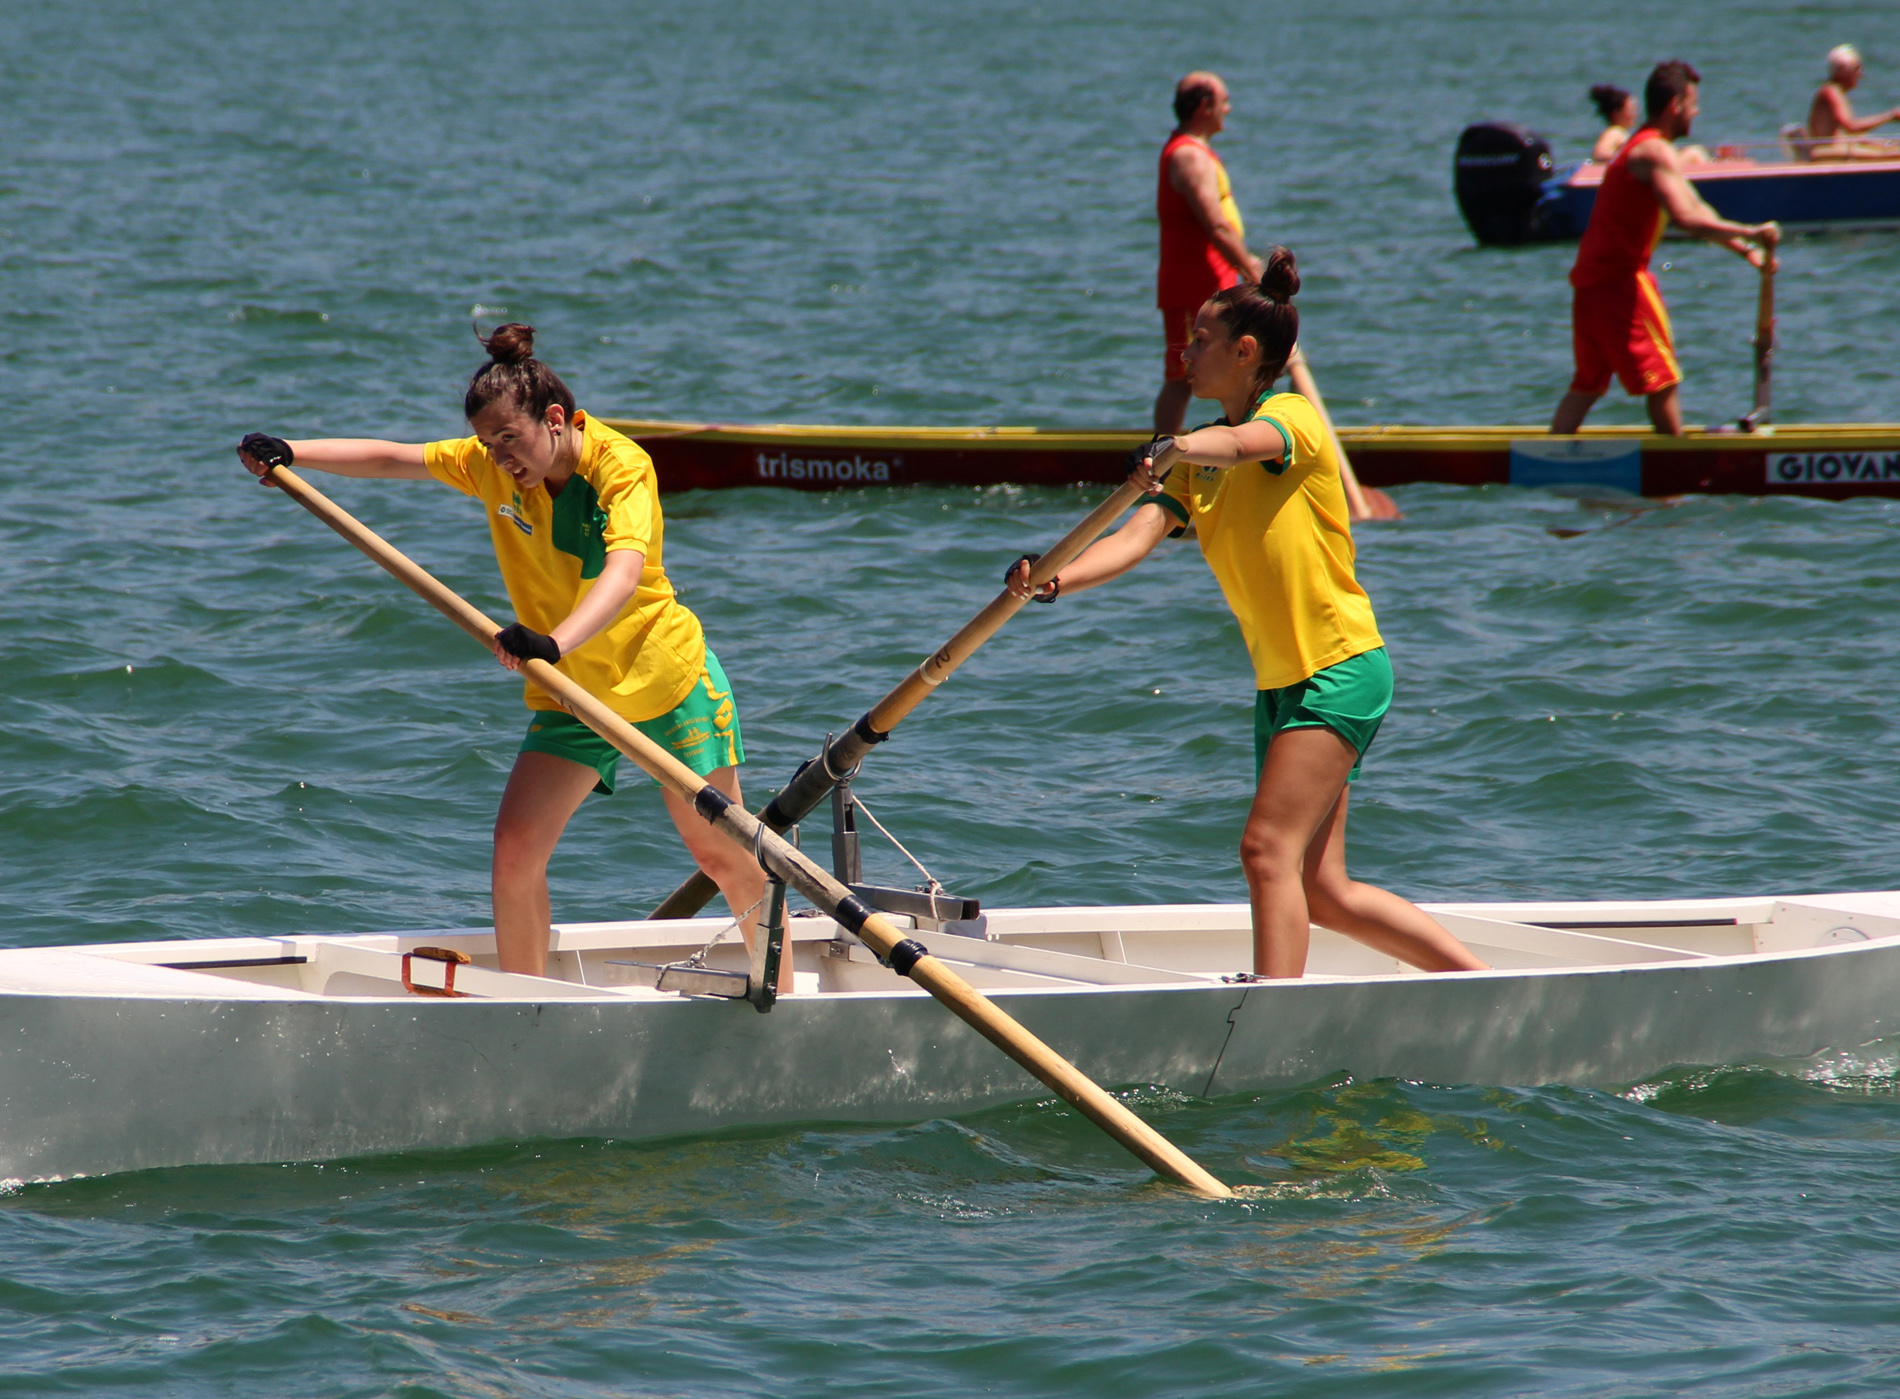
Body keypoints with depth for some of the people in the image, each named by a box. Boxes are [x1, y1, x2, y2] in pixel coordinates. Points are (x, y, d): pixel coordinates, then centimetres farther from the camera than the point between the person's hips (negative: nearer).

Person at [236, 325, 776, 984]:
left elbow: (623, 573, -40)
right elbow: (390, 458, -5)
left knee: (720, 850, 4)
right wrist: (289, 453, -20)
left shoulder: (621, 465, -25)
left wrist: (555, 642, -57)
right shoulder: (491, 466, -7)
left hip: (669, 678, -5)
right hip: (570, 697, 5)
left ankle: (781, 995, 21)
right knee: (516, 847, -10)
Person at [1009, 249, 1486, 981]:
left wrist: (1173, 448, -57)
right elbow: (1138, 537, -4)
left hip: (1340, 671, -9)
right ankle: (1481, 978, 19)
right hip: (1280, 681, 9)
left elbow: (1234, 445, -35)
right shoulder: (1195, 464, 12)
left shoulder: (1293, 417, -10)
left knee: (1268, 848, -18)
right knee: (1323, 892, 9)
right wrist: (1053, 582, -23)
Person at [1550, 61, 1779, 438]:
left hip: (1589, 279, 10)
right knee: (1661, 379, -2)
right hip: (1621, 280, -10)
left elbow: (1696, 210, 22)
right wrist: (1750, 233, -23)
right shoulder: (1656, 152, -14)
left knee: (1587, 384, 13)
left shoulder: (1640, 147, 20)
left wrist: (1745, 250, 15)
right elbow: (1687, 219, -28)